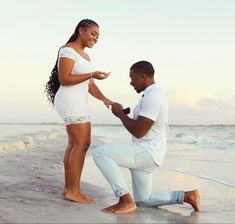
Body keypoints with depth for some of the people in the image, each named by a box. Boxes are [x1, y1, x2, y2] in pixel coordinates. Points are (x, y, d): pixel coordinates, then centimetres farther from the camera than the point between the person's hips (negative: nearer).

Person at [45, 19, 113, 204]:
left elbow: (89, 84, 15)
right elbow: (63, 79, -17)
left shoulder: (84, 55, 19)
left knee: (74, 145, 8)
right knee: (82, 144, -12)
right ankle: (74, 191, -9)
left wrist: (105, 99, 0)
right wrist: (92, 74, -20)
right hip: (71, 101, -10)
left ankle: (69, 187, 12)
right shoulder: (68, 50, -10)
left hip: (78, 102, 10)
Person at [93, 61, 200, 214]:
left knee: (100, 153, -22)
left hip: (146, 152, -11)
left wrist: (120, 114, -10)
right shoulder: (154, 94, 15)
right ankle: (187, 196, 18)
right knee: (142, 201, 19)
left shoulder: (152, 97, -19)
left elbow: (138, 132, -23)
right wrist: (124, 114, 10)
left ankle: (126, 200, -18)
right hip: (147, 153, 11)